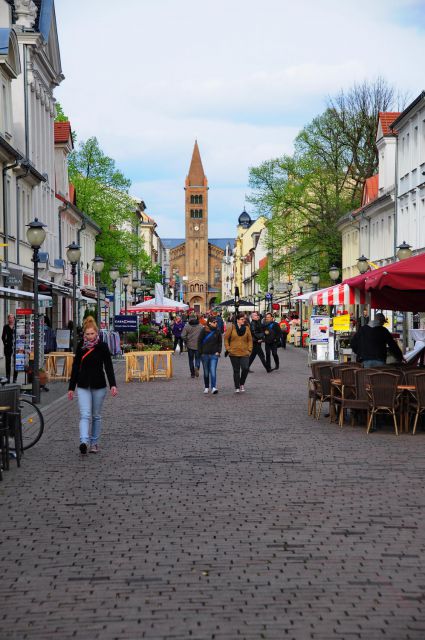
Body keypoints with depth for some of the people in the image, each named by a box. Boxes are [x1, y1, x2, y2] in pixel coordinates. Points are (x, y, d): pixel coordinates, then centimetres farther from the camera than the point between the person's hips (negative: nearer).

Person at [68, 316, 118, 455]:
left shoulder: (102, 346, -4)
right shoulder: (80, 346, 3)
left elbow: (108, 366, -7)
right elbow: (75, 367, 9)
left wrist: (113, 385, -19)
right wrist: (71, 387, 8)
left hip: (99, 386, -1)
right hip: (83, 386, 1)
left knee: (96, 416, 9)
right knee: (85, 415, -12)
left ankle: (94, 442, 19)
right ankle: (84, 442, -25)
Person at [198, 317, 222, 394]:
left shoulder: (217, 331, 3)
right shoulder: (204, 330, -5)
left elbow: (220, 342, 11)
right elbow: (199, 341, -1)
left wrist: (218, 351, 1)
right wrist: (200, 352, -4)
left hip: (214, 354, 0)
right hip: (205, 354, 0)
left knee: (213, 371, -12)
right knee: (206, 372, 9)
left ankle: (213, 387, -15)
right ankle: (206, 387, 21)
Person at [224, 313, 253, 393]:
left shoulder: (246, 328, 3)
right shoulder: (231, 328, -3)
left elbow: (250, 340, 10)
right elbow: (226, 338, 4)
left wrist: (249, 349, 1)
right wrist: (228, 348, -2)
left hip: (244, 353, 1)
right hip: (234, 353, -1)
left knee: (245, 368, -13)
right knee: (236, 371, 6)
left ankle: (242, 383, 11)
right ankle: (237, 387, 16)